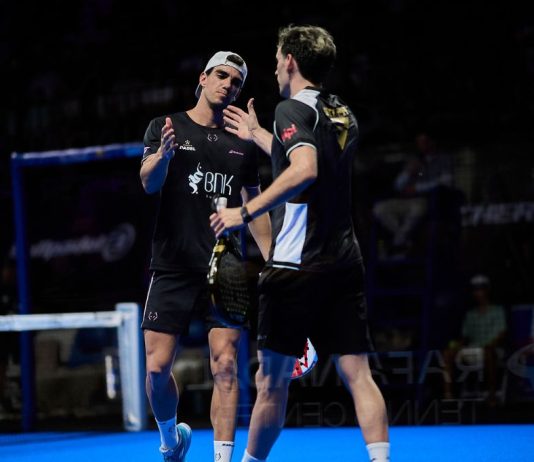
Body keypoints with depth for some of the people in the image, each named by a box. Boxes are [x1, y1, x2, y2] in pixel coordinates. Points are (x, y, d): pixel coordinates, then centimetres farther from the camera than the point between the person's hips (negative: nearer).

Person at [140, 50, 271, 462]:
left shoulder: (243, 143, 12)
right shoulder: (166, 127, 4)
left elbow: (254, 206, 19)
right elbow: (149, 183, -11)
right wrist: (162, 155, -33)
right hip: (173, 269, -2)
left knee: (225, 367, -8)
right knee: (157, 368, -2)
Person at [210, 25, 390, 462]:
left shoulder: (294, 108, -7)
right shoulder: (344, 115, 17)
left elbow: (304, 171, -24)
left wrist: (245, 212, -20)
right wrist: (256, 135, 44)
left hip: (296, 265, -7)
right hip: (345, 261, 7)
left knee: (273, 377, 3)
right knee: (356, 373, 1)